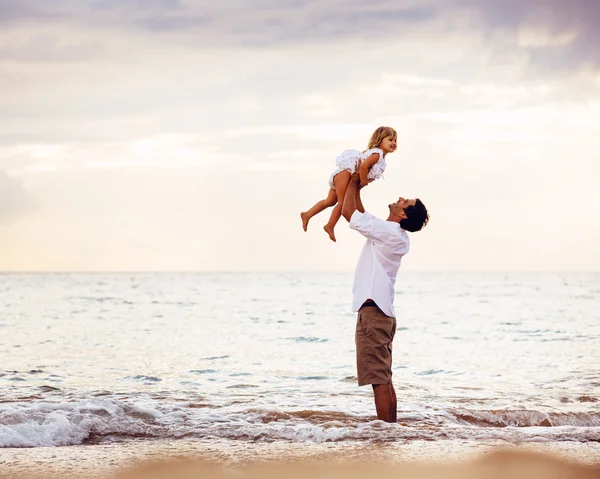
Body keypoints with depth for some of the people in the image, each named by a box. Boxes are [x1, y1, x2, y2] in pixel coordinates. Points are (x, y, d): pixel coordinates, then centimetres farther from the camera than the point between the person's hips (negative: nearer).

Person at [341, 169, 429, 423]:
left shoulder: (388, 231, -14)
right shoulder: (395, 235, 14)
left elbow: (349, 212, -9)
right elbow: (360, 216, 28)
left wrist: (352, 183, 5)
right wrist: (357, 189, 24)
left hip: (373, 311, -10)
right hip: (384, 313, 10)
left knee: (379, 379, -11)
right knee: (384, 379, 14)